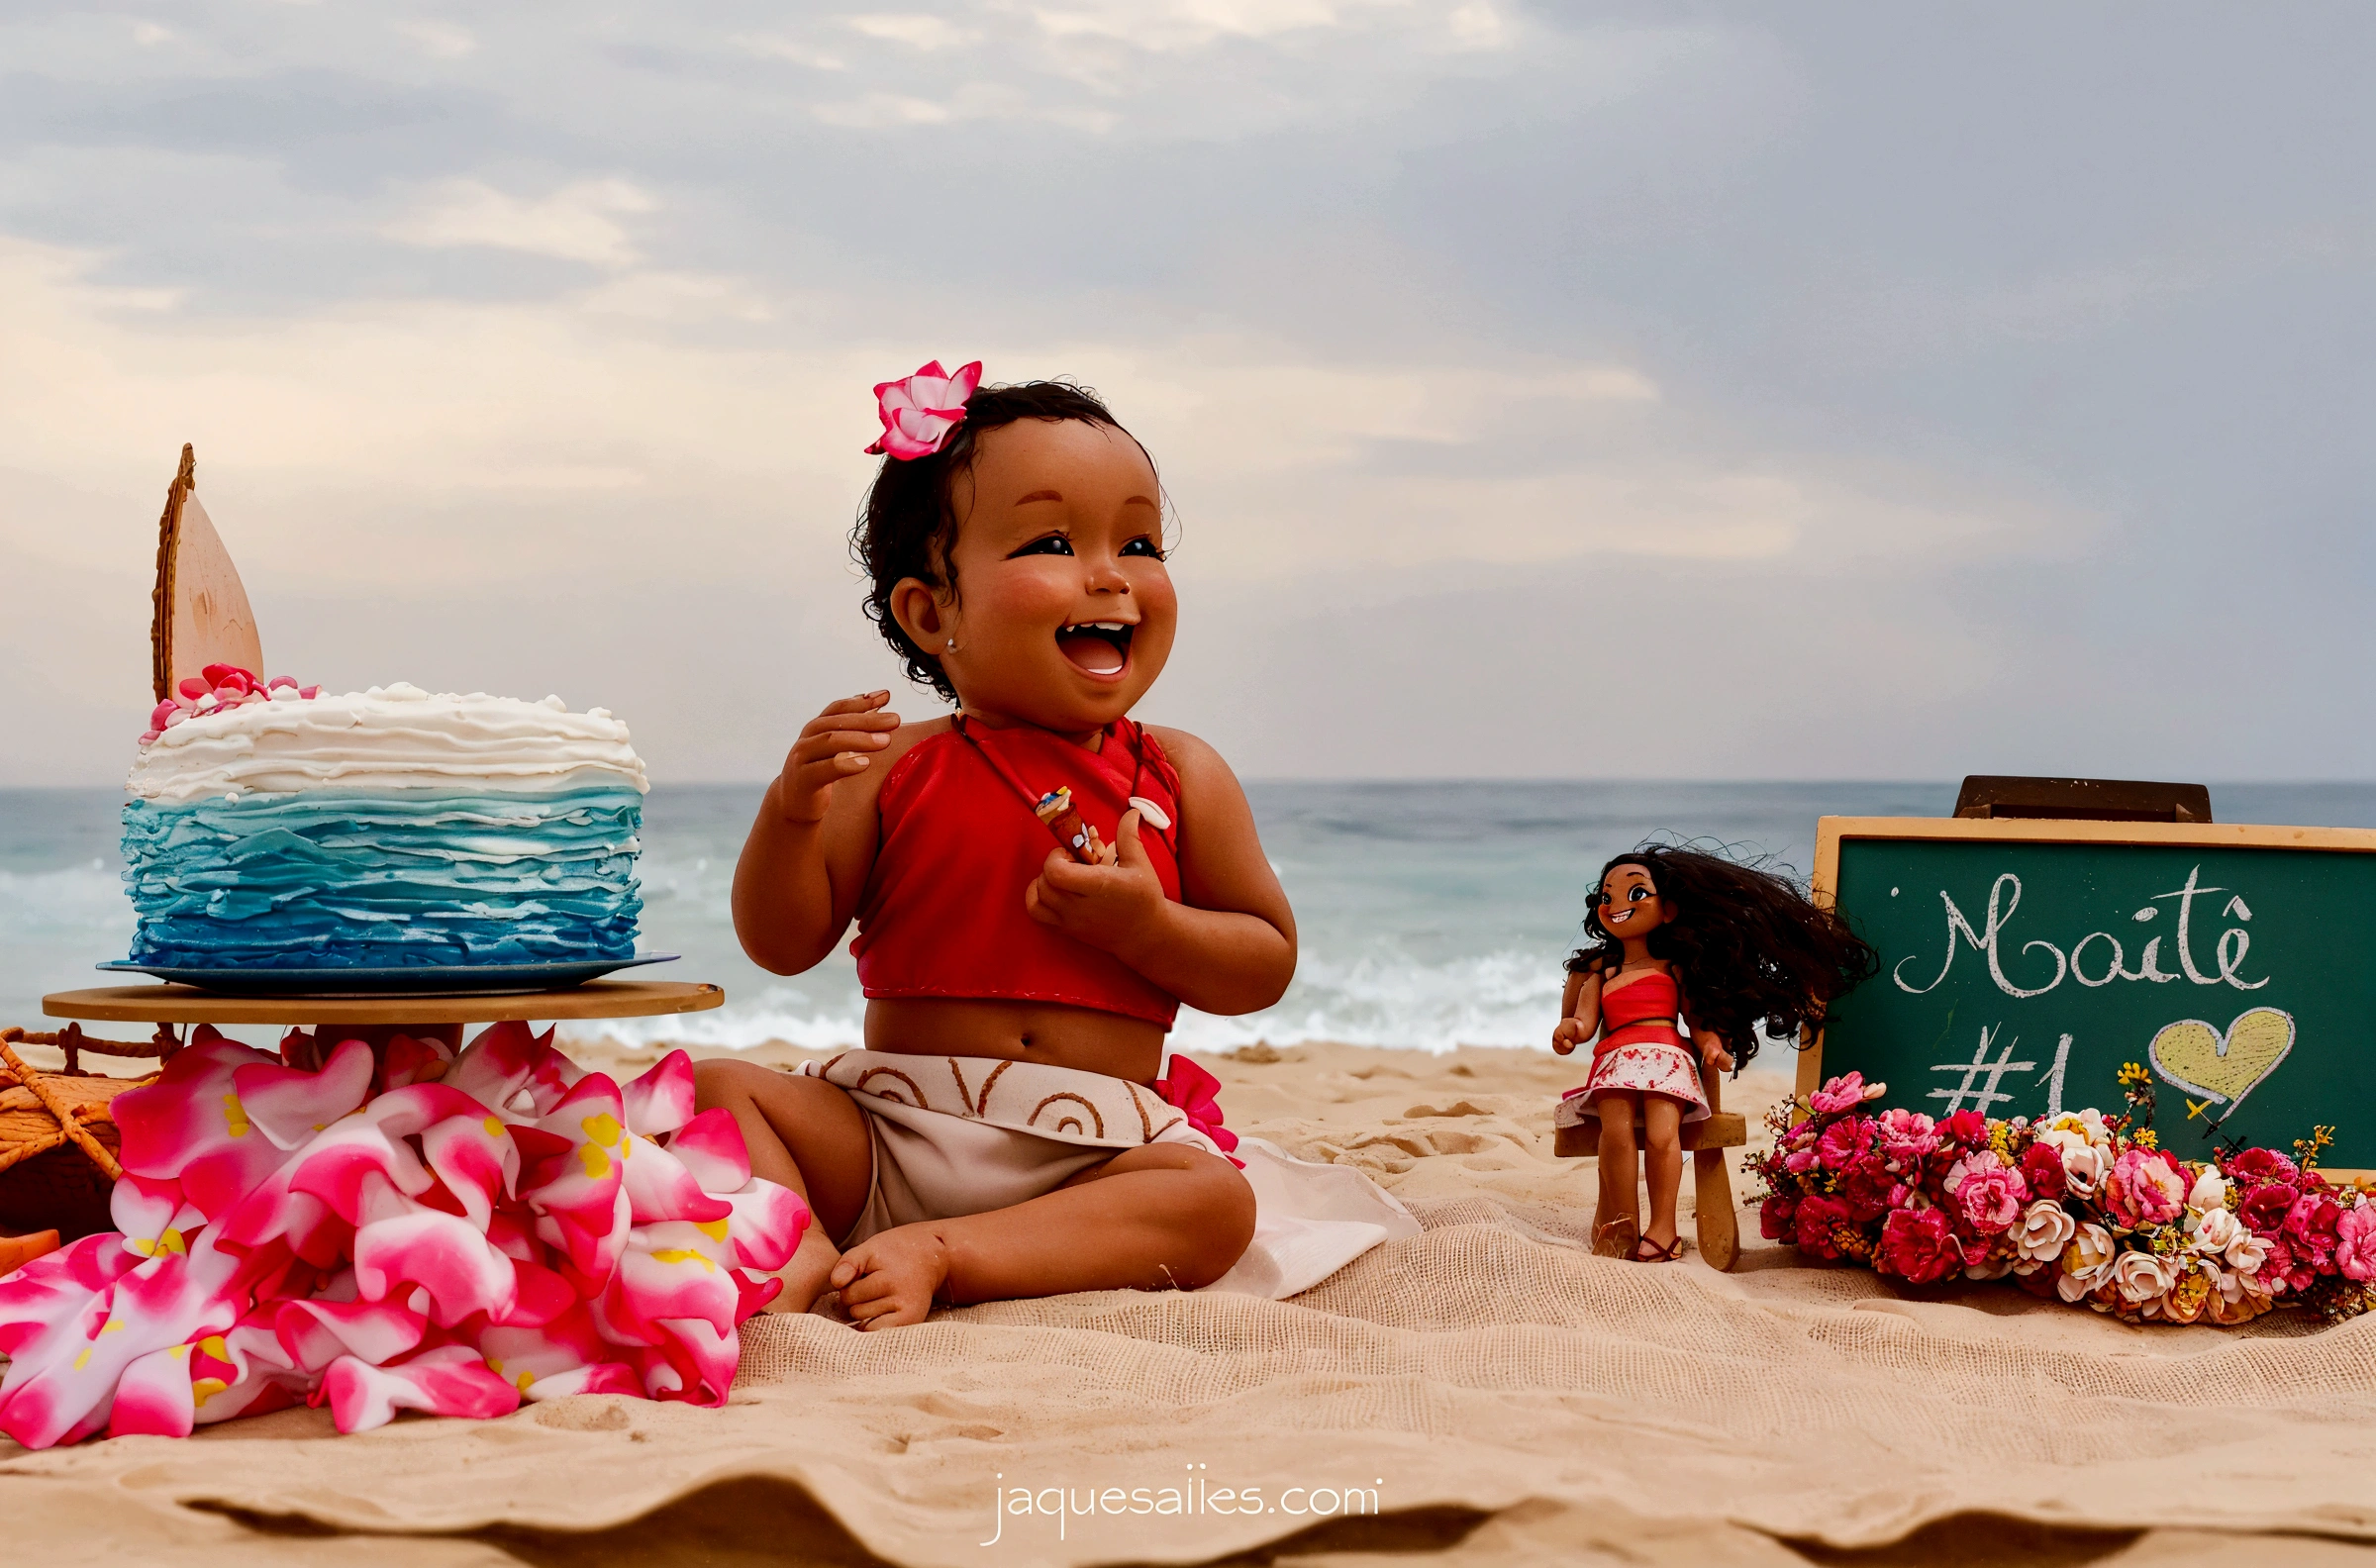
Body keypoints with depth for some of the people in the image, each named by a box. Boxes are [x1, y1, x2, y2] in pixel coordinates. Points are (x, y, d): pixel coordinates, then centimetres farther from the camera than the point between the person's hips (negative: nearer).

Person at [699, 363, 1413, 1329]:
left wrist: (1145, 928, -14)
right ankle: (802, 1250, -33)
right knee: (720, 1087, -14)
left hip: (1090, 1155, 0)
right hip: (891, 1135, 0)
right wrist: (792, 812, -18)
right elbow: (783, 944, 1)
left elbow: (1269, 962, 5)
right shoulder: (896, 770, 2)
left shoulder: (1181, 779, 4)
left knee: (1220, 1199, -28)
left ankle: (937, 1258, -34)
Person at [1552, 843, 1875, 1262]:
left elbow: (1697, 1017, 12)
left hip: (1668, 1059, -1)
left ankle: (1662, 1228, -20)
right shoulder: (1601, 971, 22)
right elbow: (1585, 1020, 11)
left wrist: (1711, 1045, -9)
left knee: (1662, 1134, -27)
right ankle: (1622, 1225, -23)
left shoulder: (1675, 967, 18)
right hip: (1615, 1061, 1)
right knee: (1616, 1131, -27)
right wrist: (1570, 1030, -13)